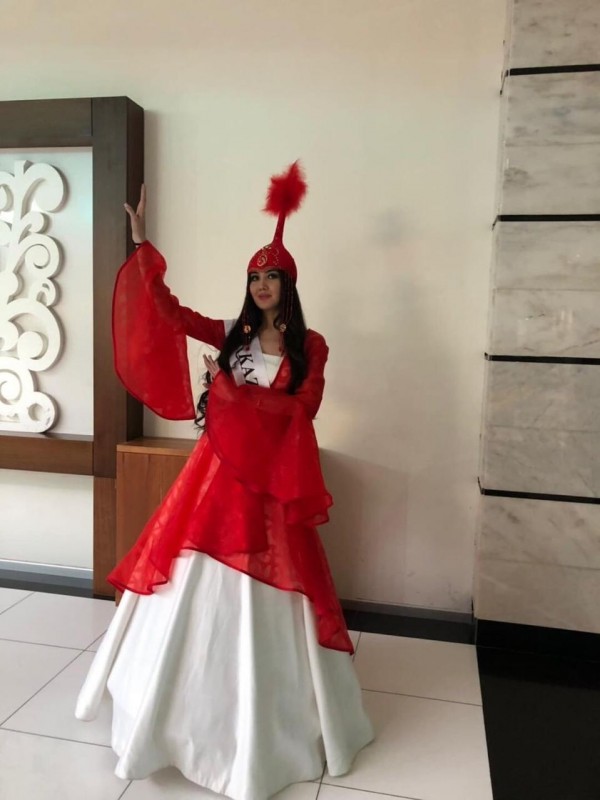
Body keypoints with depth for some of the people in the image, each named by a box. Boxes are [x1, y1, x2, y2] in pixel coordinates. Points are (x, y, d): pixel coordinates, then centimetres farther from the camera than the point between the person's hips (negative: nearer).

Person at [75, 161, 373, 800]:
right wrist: (143, 244, -3)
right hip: (220, 466, 3)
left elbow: (303, 408, -10)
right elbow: (172, 312, 0)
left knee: (263, 592, 5)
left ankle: (269, 716, 26)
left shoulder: (310, 345, -1)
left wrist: (234, 390, -15)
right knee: (198, 581, 8)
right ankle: (185, 701, 30)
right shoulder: (233, 334, 7)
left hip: (272, 474, -3)